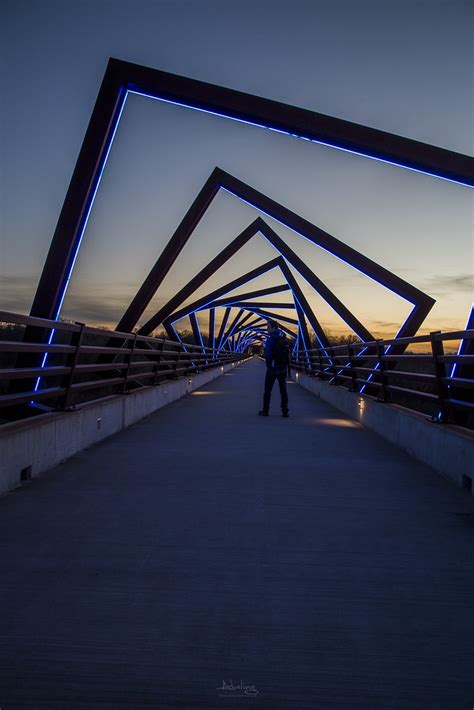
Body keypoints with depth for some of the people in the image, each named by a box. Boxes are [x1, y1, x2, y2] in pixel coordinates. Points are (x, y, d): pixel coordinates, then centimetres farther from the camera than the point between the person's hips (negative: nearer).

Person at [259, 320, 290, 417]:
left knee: (267, 390, 5)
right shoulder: (284, 339, 8)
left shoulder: (271, 339, -14)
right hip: (283, 368, 6)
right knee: (283, 390, 8)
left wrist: (268, 365, -5)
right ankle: (285, 411, 6)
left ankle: (265, 411, 8)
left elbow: (268, 355, -18)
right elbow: (287, 354, 10)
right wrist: (285, 366, 11)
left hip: (273, 368, -6)